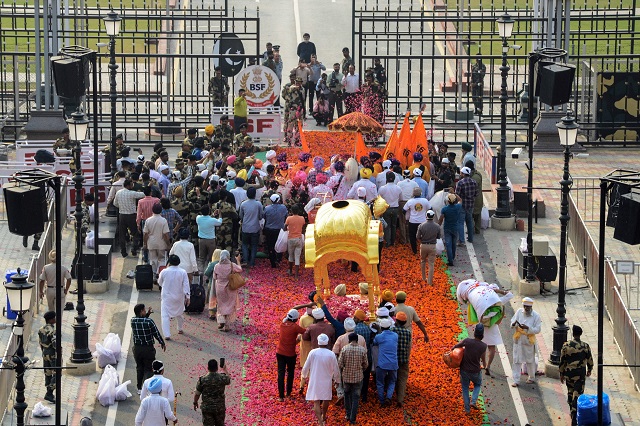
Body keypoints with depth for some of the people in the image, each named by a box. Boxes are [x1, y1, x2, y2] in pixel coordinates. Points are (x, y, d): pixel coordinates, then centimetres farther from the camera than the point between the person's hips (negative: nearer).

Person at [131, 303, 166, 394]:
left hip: (137, 348, 4)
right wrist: (162, 343, 8)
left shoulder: (133, 321, -5)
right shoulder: (149, 322, -19)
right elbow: (156, 334, -8)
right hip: (148, 349, -4)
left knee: (139, 368, 20)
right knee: (148, 369, 5)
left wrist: (147, 314, 13)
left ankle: (139, 388, 26)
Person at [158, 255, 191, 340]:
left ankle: (167, 334, -14)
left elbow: (160, 283, 6)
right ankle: (180, 329, 44)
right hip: (179, 297, 3)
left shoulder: (164, 272, -11)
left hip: (167, 297, -3)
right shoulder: (183, 272, -8)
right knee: (179, 313, 25)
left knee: (165, 315, -3)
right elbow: (186, 285, -9)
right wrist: (187, 297, -6)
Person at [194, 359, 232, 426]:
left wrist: (195, 403, 16)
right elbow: (229, 381, 15)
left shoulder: (202, 379, -13)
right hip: (219, 408, 1)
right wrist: (224, 370, 32)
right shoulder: (222, 378, -11)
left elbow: (197, 394, -3)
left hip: (206, 408, -1)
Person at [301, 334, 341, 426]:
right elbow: (336, 369, -3)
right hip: (327, 381, 1)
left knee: (316, 402, 0)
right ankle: (324, 417, 42)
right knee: (326, 399, 23)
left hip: (315, 381, -1)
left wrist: (304, 376, 17)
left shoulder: (313, 353, -12)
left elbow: (306, 367, -3)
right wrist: (337, 379, 16)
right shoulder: (331, 354, -11)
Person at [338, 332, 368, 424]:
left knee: (347, 395, 21)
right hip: (358, 377, 0)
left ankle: (348, 415, 22)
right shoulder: (362, 349, -9)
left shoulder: (344, 349, -10)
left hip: (346, 376, 0)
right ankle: (352, 418, 6)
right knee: (355, 397, 7)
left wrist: (341, 372, 11)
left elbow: (340, 364, -9)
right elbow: (366, 364, -2)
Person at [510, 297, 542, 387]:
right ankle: (516, 380, 7)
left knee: (530, 360, 13)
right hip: (518, 340, 3)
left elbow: (538, 329, -13)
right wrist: (513, 324, -20)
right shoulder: (519, 312, -2)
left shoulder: (536, 316, -11)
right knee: (517, 360, 2)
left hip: (529, 341, -2)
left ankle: (532, 378, 33)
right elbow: (512, 321, 5)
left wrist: (527, 328, -27)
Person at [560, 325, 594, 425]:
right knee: (577, 395, -1)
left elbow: (562, 361, -3)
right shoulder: (585, 346, -9)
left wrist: (561, 374, 9)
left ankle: (572, 412, 36)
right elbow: (590, 360, 1)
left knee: (570, 393, 22)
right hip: (580, 375, -1)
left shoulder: (566, 345, -9)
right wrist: (589, 370, 21)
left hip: (568, 374, 1)